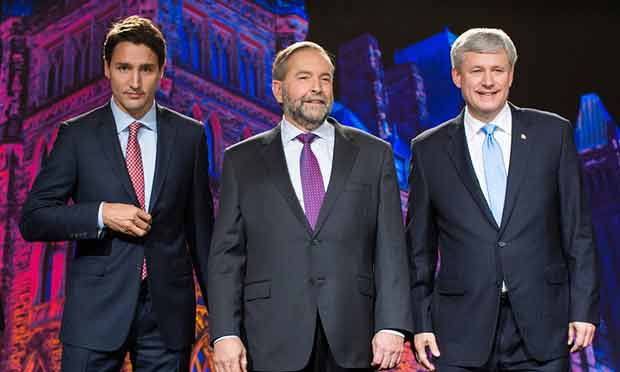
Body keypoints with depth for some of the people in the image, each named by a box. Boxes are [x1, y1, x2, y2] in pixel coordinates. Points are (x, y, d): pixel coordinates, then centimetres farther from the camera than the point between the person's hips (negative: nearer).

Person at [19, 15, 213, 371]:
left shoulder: (189, 135, 5)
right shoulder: (77, 134, 1)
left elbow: (200, 224, 9)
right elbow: (32, 219, -1)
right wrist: (101, 214, -16)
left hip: (169, 311, 1)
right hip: (97, 312, -1)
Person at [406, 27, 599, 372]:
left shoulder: (553, 133, 4)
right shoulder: (429, 149, 4)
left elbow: (577, 229, 4)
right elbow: (419, 246, 7)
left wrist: (584, 308, -1)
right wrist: (420, 323, 3)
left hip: (541, 326, 0)